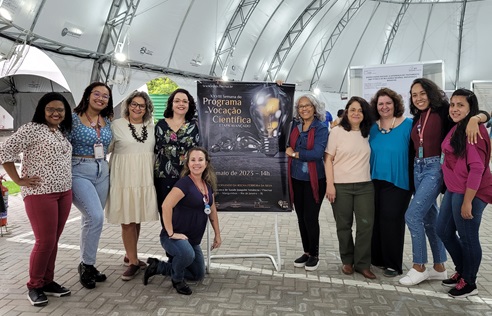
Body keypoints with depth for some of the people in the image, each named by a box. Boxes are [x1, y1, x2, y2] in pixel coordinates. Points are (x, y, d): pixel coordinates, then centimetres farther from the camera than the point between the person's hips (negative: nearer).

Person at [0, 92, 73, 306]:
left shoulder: (62, 132, 15)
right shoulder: (31, 129, -8)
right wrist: (19, 180, -11)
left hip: (64, 192, 7)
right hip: (40, 194, -7)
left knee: (53, 240, 11)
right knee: (45, 241, -4)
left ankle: (47, 281, 23)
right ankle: (34, 286, 13)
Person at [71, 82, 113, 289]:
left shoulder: (107, 121, 10)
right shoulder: (73, 118, -6)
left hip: (102, 172, 6)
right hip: (78, 171, -5)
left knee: (91, 219, 12)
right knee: (95, 217, -17)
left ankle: (87, 264, 24)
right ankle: (86, 265, 2)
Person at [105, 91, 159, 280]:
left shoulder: (151, 126, 11)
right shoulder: (117, 125, 0)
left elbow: (156, 150, 15)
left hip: (145, 178, 4)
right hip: (124, 177, -4)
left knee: (138, 218, 11)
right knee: (127, 220, -1)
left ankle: (130, 255, 29)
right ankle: (133, 262, 9)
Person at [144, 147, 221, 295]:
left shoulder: (208, 184, 3)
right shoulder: (184, 183, -20)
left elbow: (212, 210, 15)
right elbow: (166, 206, -30)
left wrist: (217, 234, 17)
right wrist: (171, 233, -27)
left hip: (193, 240, 8)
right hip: (174, 237, -8)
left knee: (198, 275, 18)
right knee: (187, 254, -39)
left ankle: (158, 266, 26)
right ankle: (177, 280, -6)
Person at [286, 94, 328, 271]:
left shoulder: (321, 128, -7)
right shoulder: (294, 126, 7)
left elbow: (317, 153, -19)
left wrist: (294, 153, -10)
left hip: (313, 180, -5)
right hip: (296, 178, 5)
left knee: (310, 217, -1)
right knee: (301, 217, 12)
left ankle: (314, 255, 17)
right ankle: (306, 252, 27)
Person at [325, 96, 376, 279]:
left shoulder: (368, 133, 10)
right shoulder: (337, 131, -1)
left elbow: (371, 158, 17)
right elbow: (328, 159, -4)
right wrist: (330, 184, -11)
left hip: (365, 186, 3)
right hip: (341, 186, -3)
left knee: (366, 224, -1)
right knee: (344, 225, 8)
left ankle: (362, 264, 13)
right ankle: (347, 261, 25)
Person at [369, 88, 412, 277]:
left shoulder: (408, 125, -7)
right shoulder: (372, 128, 6)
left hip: (397, 182, -4)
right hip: (375, 181, 5)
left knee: (391, 220, -1)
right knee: (375, 220, 10)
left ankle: (393, 264, 13)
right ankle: (377, 258, 25)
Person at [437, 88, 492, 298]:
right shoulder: (455, 129, 12)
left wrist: (467, 201, -21)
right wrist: (452, 192, 17)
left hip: (470, 193, -10)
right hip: (453, 190, 10)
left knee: (467, 238, 4)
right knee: (444, 231, 17)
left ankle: (469, 283, 22)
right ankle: (462, 271, 36)